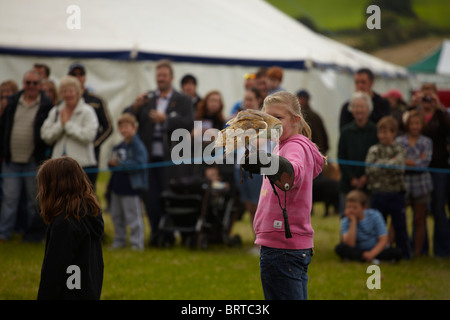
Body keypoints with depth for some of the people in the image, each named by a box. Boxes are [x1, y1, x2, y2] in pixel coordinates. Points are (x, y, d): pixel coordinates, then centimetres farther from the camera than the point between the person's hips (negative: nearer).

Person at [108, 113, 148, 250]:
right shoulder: (118, 146, 14)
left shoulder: (138, 145, -11)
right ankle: (119, 241, 27)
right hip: (117, 187, 8)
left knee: (133, 217, -5)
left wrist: (120, 164, -19)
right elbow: (113, 161, 22)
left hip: (130, 188, -8)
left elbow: (139, 163, -20)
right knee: (117, 216, 15)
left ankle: (137, 243, 0)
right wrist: (112, 162, -2)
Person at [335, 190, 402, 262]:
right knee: (339, 248, -27)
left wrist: (372, 253, -30)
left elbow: (383, 240, -13)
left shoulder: (375, 216, -7)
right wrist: (353, 221, -21)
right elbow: (349, 244, -21)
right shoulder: (345, 222, -6)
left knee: (397, 252, -30)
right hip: (358, 252, 0)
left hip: (377, 251, 0)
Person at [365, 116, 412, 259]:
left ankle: (405, 255, 12)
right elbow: (370, 169, -9)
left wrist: (382, 164, -9)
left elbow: (399, 166, -13)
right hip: (378, 192, 1)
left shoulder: (399, 150, 4)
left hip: (396, 193, -1)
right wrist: (390, 163, -10)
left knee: (400, 226, 4)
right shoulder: (374, 150, 5)